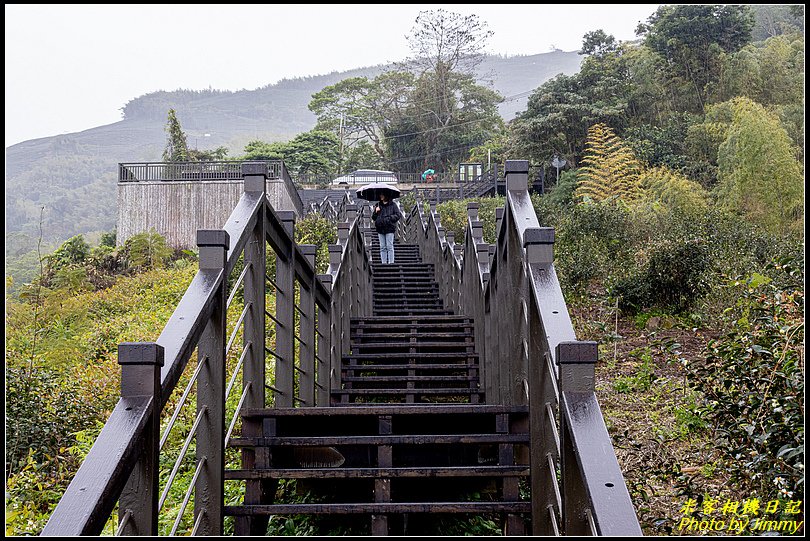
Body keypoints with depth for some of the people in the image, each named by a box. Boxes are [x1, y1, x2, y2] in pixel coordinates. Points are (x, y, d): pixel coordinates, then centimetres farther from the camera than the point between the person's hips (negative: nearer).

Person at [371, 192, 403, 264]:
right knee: (382, 247, 4)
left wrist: (389, 218, -12)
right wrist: (375, 212, -3)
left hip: (389, 228, -4)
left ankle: (391, 262, -6)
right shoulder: (378, 205, 16)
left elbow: (398, 215, -2)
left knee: (389, 246, -7)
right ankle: (384, 262, 7)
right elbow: (373, 217, 16)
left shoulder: (392, 205, 2)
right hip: (380, 228, 4)